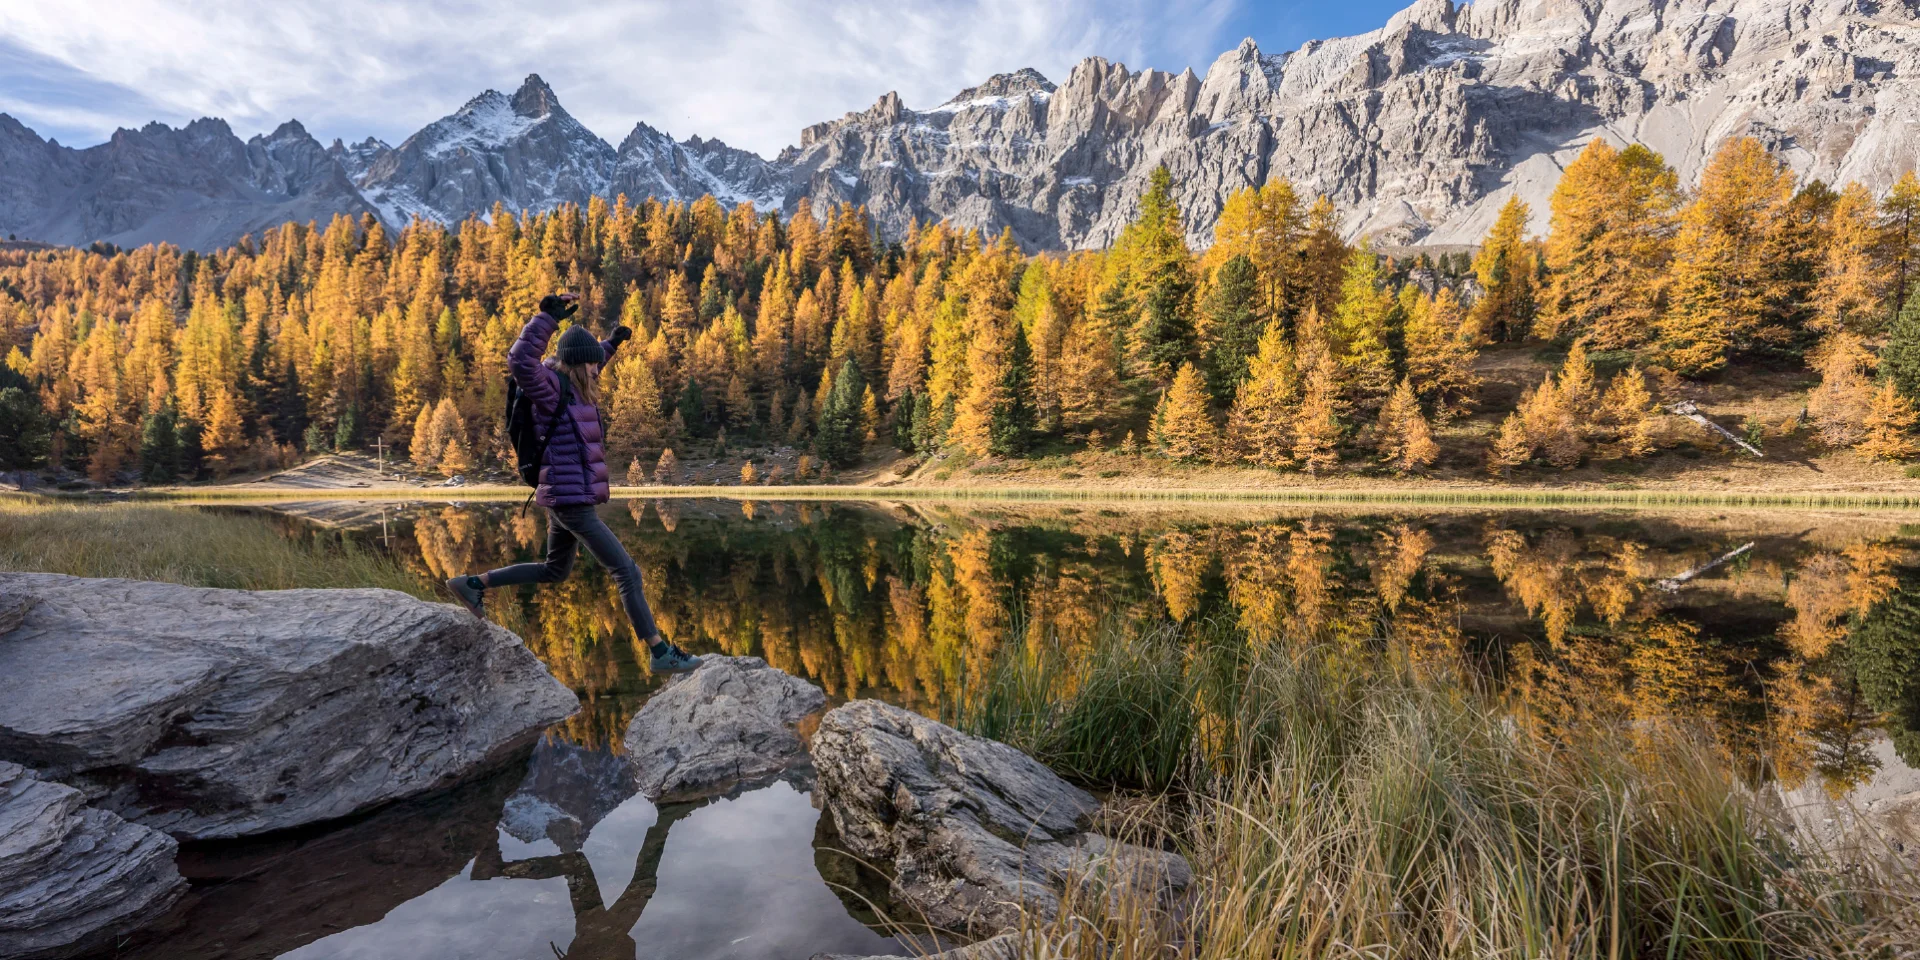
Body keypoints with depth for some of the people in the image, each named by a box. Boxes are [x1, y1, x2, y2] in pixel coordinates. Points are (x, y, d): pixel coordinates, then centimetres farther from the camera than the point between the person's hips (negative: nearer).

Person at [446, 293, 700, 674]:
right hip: (571, 502, -11)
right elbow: (521, 361, -34)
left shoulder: (569, 387, 13)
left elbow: (588, 370, 36)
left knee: (555, 571, 28)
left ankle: (472, 584, 33)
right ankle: (660, 653, -3)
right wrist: (548, 318, -39)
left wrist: (612, 343, 37)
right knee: (627, 574, -7)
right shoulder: (550, 390, -14)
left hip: (568, 501, 11)